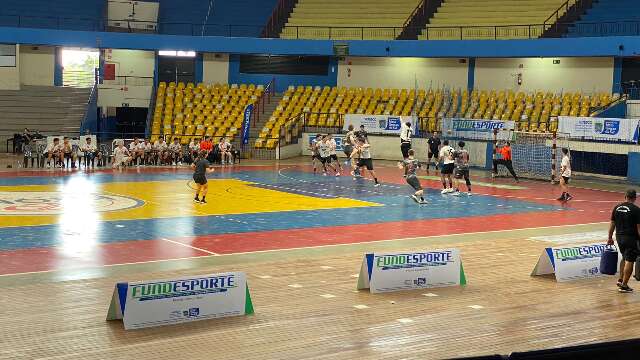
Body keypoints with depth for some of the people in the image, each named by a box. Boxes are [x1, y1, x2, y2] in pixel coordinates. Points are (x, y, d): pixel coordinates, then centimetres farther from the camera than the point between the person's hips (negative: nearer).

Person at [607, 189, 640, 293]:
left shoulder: (617, 207, 5)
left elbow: (612, 224, 9)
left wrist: (610, 238, 16)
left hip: (619, 237, 6)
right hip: (631, 238, -6)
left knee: (624, 258, 24)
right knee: (629, 261, 0)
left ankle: (621, 280, 24)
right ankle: (624, 285, 0)